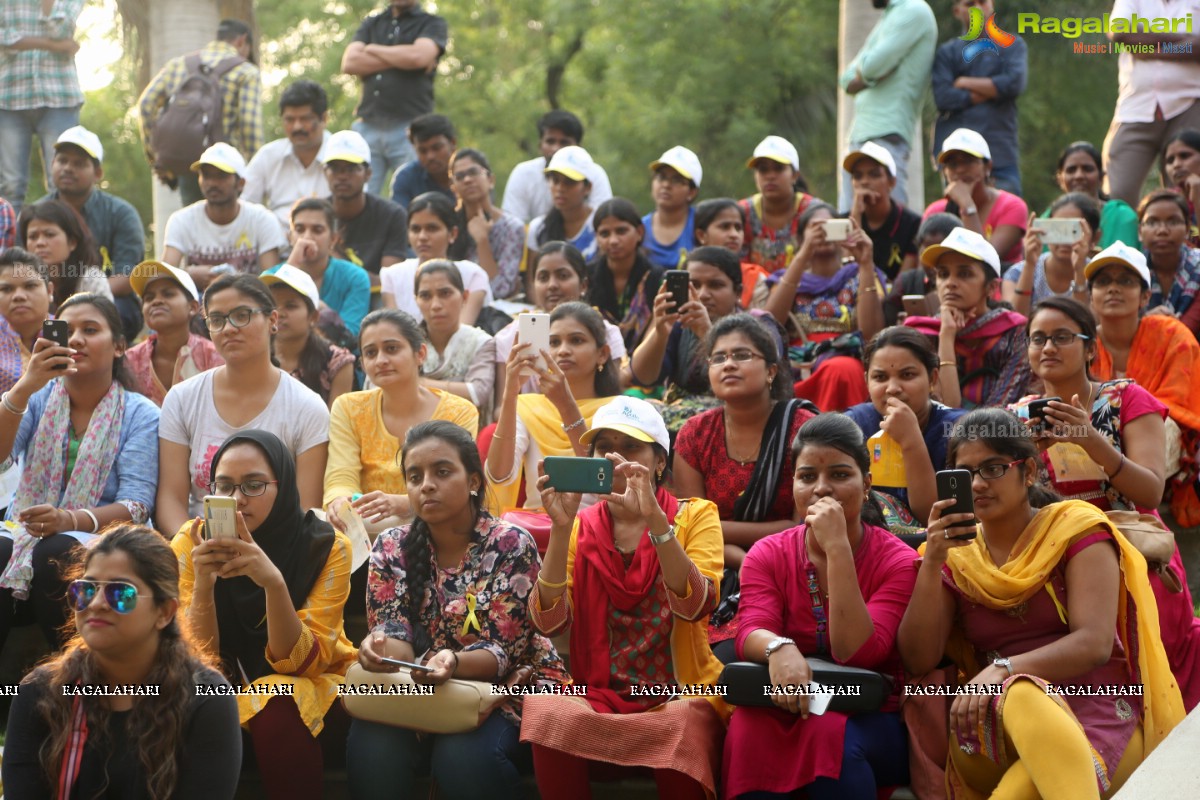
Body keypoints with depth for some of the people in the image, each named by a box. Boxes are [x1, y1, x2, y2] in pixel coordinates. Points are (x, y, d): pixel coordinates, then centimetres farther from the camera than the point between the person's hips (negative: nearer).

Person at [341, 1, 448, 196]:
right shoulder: (371, 24, 19)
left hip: (409, 127, -3)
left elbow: (418, 56, -12)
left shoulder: (432, 24, 9)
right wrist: (401, 60, -4)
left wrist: (373, 50, 2)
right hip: (367, 126, 3)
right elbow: (349, 63, 3)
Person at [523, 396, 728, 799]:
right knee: (547, 716, -31)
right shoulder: (580, 526, 9)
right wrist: (562, 528, -19)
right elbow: (549, 622, -8)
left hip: (679, 695, -2)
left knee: (681, 737, -36)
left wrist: (654, 519, -26)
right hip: (598, 697, 2)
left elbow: (695, 606, -16)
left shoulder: (695, 516, 4)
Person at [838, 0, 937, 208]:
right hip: (860, 132, 9)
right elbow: (848, 80, 17)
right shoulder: (888, 17, 23)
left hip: (886, 134, -9)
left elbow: (873, 66, -16)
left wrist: (860, 72, 6)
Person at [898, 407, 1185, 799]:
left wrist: (1002, 670, -25)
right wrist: (932, 562, -10)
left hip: (1095, 714, -3)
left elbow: (1094, 644, -11)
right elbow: (919, 660, -1)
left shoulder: (1076, 529, 2)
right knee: (1021, 693, -37)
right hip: (994, 728, 3)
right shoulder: (954, 554, 12)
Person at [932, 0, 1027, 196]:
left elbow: (1015, 83, -4)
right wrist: (992, 90, -3)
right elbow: (943, 97, -5)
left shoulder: (1012, 45, 14)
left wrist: (965, 83, 0)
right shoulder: (946, 52, 11)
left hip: (1001, 153, 1)